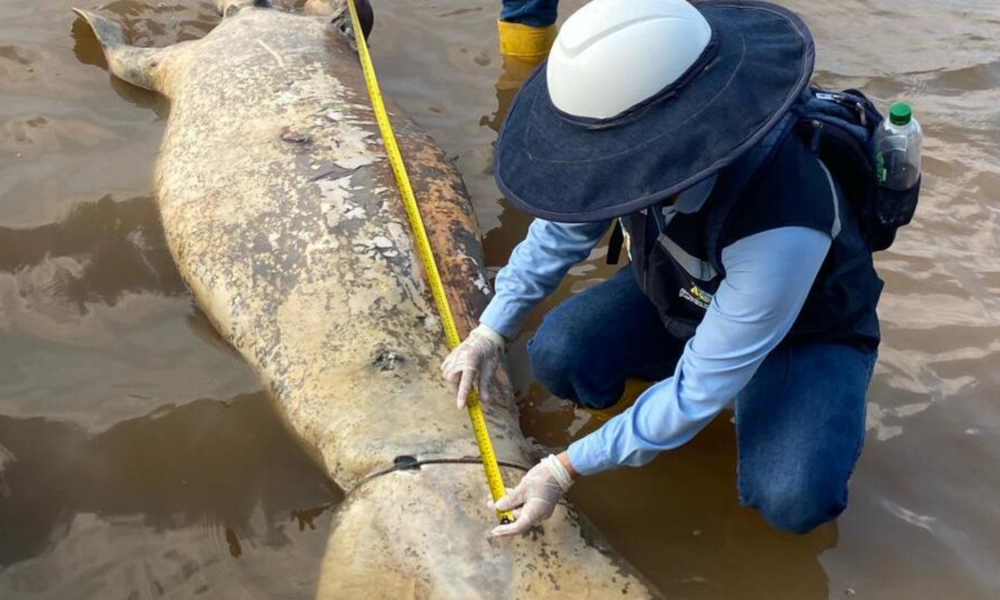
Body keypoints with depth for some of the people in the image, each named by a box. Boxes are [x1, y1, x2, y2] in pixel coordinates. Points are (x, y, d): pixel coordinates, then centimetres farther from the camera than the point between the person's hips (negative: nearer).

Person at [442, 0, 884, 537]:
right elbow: (562, 227, -4)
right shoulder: (648, 149, -25)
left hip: (806, 331, -4)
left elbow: (701, 392, -33)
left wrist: (566, 469, -29)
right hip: (684, 294, 5)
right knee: (558, 356, -19)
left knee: (791, 500, -28)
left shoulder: (778, 230, -43)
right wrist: (490, 333, -6)